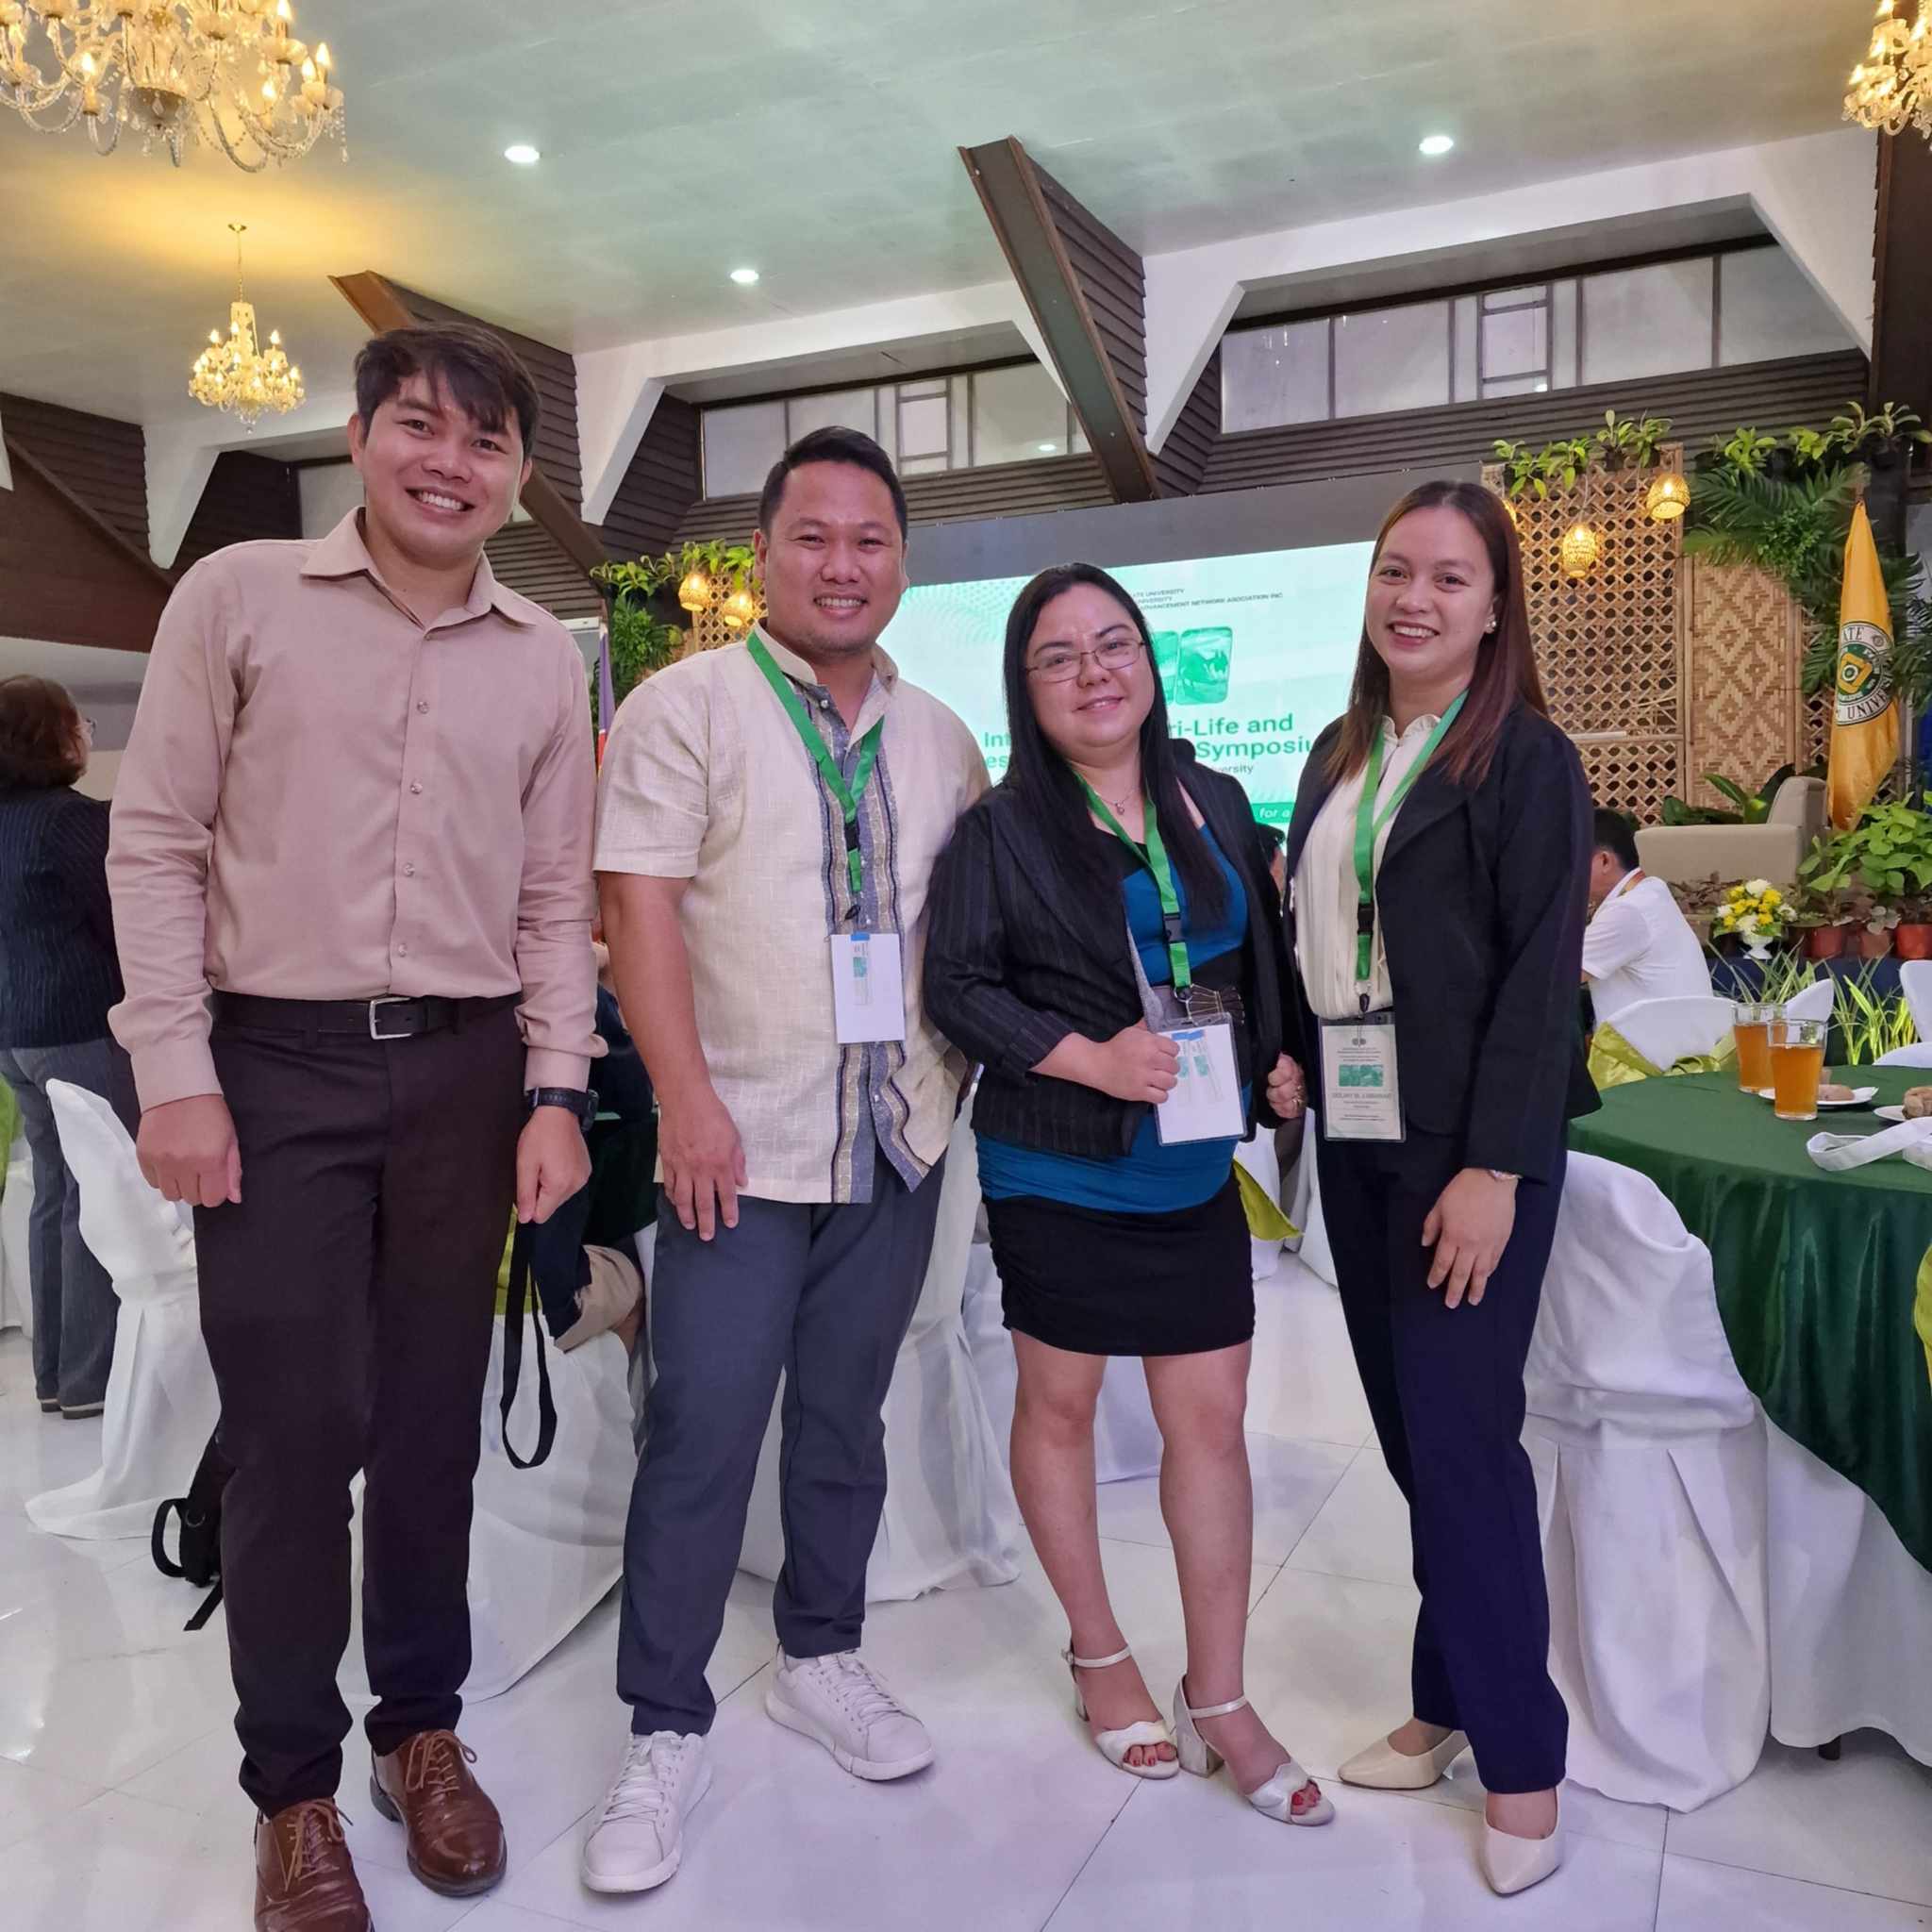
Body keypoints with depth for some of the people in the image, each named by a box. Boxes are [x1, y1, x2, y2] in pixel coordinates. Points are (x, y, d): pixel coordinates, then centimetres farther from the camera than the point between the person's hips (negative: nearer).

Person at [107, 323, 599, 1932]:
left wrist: (557, 1091, 1)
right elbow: (155, 845, -2)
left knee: (433, 1420, 12)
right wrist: (175, 1072, -9)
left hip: (465, 1071, 3)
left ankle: (423, 1728, 32)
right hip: (275, 1063, -2)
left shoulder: (545, 660, 8)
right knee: (292, 1429, 3)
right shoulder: (239, 595, 0)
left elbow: (555, 899, 9)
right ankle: (293, 1783, 23)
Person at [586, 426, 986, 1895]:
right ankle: (667, 1729, 15)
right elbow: (639, 907, -11)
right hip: (743, 1142, -4)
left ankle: (822, 1657, 34)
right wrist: (689, 1099, -17)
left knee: (847, 1415, 16)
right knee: (704, 1431, -1)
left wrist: (961, 1060, 8)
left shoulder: (939, 738, 11)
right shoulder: (685, 707, -4)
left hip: (897, 1140, 5)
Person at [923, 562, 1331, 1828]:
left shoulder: (1216, 804, 5)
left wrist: (1279, 1058, -1)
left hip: (1196, 1169, 4)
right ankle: (1099, 1654, 34)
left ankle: (1220, 1697, 23)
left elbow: (1264, 956, 14)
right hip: (1059, 1172, -3)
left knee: (1213, 1419, 7)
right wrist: (1089, 1059, -20)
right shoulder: (1003, 827, -8)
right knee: (1061, 1402, 12)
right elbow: (957, 985, -11)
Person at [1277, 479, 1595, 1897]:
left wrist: (1495, 1167, -18)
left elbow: (1542, 971, -13)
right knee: (1409, 1430, 12)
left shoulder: (1525, 759, -7)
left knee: (1461, 1435, -2)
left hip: (1468, 1147, -6)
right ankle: (1452, 1700, 27)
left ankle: (1521, 1759, 15)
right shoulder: (1341, 756, 12)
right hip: (1354, 1138, 6)